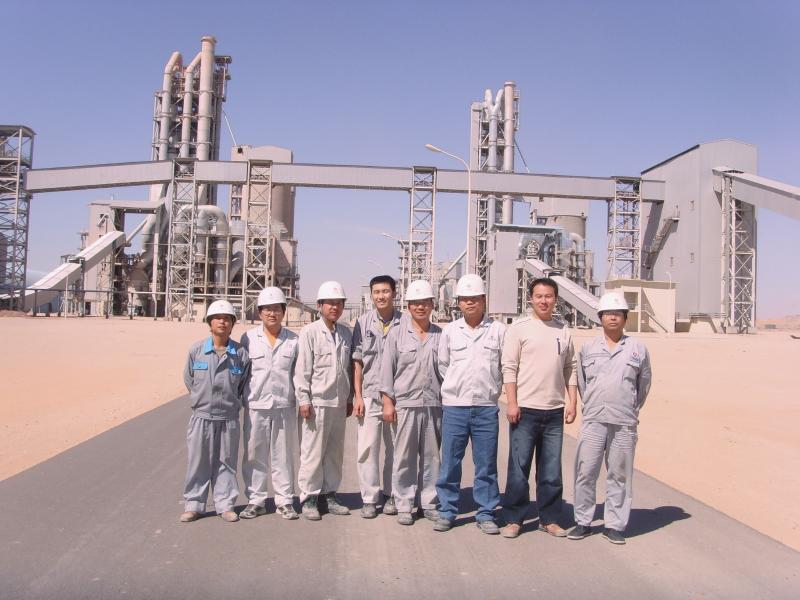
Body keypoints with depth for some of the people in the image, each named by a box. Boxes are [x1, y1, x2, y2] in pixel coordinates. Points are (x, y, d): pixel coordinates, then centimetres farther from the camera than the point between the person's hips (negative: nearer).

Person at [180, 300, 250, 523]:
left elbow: (243, 385, 7)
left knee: (226, 462, 9)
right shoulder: (197, 350, -2)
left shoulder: (241, 353, -4)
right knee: (198, 462, 9)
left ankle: (225, 504, 20)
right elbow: (188, 379, 9)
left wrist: (234, 403, 6)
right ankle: (193, 505, 21)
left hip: (229, 418, 0)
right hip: (201, 416, 0)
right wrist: (199, 399, 8)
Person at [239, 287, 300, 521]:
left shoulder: (293, 340, 4)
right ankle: (255, 500, 20)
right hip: (256, 406, 0)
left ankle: (284, 500, 18)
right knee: (255, 455, 7)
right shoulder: (248, 338, 3)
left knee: (283, 455, 7)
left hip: (284, 406, 0)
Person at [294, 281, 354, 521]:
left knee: (335, 452, 12)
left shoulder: (346, 333, 11)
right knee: (312, 453, 0)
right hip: (317, 402, -5)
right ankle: (309, 499, 11)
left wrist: (350, 399, 15)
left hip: (339, 402, 5)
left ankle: (329, 494, 24)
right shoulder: (309, 332, -5)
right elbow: (302, 370, -7)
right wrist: (303, 400, -11)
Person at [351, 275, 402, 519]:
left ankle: (392, 495, 22)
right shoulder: (363, 322, 4)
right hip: (369, 395, 1)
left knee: (394, 448, 9)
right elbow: (357, 361, 5)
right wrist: (357, 395, 0)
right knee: (367, 447, 2)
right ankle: (369, 498, 13)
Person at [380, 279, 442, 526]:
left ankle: (429, 503, 22)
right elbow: (387, 369, 1)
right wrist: (387, 402, -4)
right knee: (404, 457, 3)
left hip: (433, 404, 2)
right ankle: (404, 506, 14)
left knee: (431, 456, 10)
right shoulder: (397, 333, 2)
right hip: (405, 404, -2)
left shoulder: (440, 335, 8)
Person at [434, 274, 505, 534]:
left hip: (486, 407, -1)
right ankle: (447, 512, 19)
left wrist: (491, 387, 8)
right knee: (450, 463, 6)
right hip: (454, 406, 1)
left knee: (486, 465, 6)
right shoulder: (449, 330, 6)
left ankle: (486, 514, 19)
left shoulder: (498, 330, 2)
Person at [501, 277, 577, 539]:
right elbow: (509, 368, -5)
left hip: (555, 411, 4)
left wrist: (572, 403, 6)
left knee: (551, 470, 11)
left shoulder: (564, 332, 11)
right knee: (519, 467, 2)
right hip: (525, 409, -4)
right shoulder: (519, 328, -2)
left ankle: (549, 519, 22)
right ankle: (514, 519, 14)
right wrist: (512, 403, -11)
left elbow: (570, 370, 14)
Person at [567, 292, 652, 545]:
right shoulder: (588, 348, 9)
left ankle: (615, 525, 17)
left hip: (624, 423, 0)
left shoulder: (638, 349, 7)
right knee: (585, 473, 1)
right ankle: (583, 522, 13)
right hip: (593, 421, 1)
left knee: (619, 475, 5)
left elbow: (643, 385, 16)